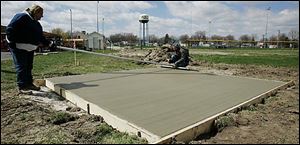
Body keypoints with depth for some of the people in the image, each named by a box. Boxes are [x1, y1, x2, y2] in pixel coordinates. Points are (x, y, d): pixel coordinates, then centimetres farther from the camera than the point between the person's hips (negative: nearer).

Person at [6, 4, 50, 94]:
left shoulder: (36, 23, 16)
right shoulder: (21, 17, -12)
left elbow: (40, 36, 20)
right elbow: (10, 29, -17)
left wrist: (46, 43, 8)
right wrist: (12, 42, -19)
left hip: (30, 48, 9)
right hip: (19, 47, -9)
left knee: (29, 67, 14)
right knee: (21, 67, -7)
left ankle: (29, 84, 24)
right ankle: (21, 87, -2)